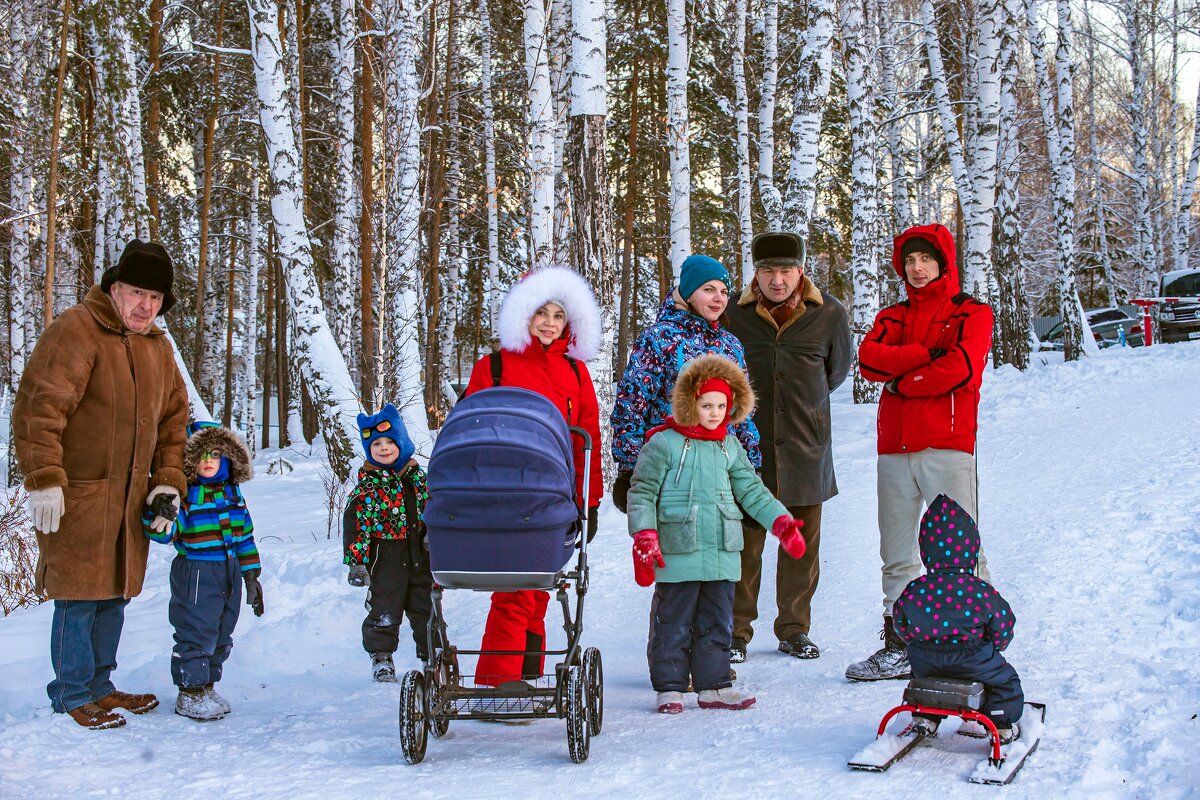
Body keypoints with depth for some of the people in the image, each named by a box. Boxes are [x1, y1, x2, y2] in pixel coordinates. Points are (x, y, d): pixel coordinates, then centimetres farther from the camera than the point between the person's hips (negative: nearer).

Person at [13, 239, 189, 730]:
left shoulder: (158, 348, 12)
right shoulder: (76, 332, -13)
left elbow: (173, 418, 19)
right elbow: (39, 409, -18)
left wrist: (169, 482, 9)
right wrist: (44, 480, -22)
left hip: (129, 499, 7)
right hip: (77, 494, -7)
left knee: (115, 594, 14)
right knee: (80, 596, -2)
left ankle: (99, 686, 28)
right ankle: (72, 695, 12)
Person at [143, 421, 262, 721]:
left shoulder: (232, 493, 8)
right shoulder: (185, 495, -11)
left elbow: (244, 536, 14)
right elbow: (165, 532, -19)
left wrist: (251, 575, 14)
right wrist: (158, 512, -39)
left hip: (229, 574, 7)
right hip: (196, 575, -7)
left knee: (221, 635, 14)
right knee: (197, 633, -5)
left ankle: (207, 686, 28)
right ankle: (191, 694, 7)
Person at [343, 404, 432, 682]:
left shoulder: (418, 476, 7)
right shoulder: (367, 483, -6)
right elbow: (354, 522, -9)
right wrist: (356, 560, -14)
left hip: (420, 556, 3)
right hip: (385, 557, -3)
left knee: (426, 608, 9)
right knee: (384, 609, 1)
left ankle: (431, 655, 20)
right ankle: (381, 657, 15)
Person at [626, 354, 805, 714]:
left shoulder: (730, 446, 12)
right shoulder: (663, 443, -5)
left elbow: (751, 490, 18)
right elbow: (642, 492, -4)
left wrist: (781, 522, 8)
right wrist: (644, 537, -12)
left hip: (722, 553, 5)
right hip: (677, 554, -5)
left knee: (717, 623, 11)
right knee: (674, 623, 2)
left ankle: (713, 686, 21)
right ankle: (669, 687, 12)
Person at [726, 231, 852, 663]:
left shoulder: (829, 314, -1)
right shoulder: (735, 315, -4)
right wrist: (752, 409, 10)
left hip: (805, 448, 1)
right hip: (748, 448, -1)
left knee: (802, 545, 9)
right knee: (745, 543, 0)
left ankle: (794, 629, 22)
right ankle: (736, 631, 10)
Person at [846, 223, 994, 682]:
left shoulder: (971, 313, 6)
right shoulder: (891, 318, 20)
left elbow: (959, 368, -11)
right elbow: (869, 359, 0)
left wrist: (900, 381, -1)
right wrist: (927, 356, -10)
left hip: (947, 445, -5)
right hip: (894, 448, 5)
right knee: (897, 556, 7)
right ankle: (897, 647, 13)